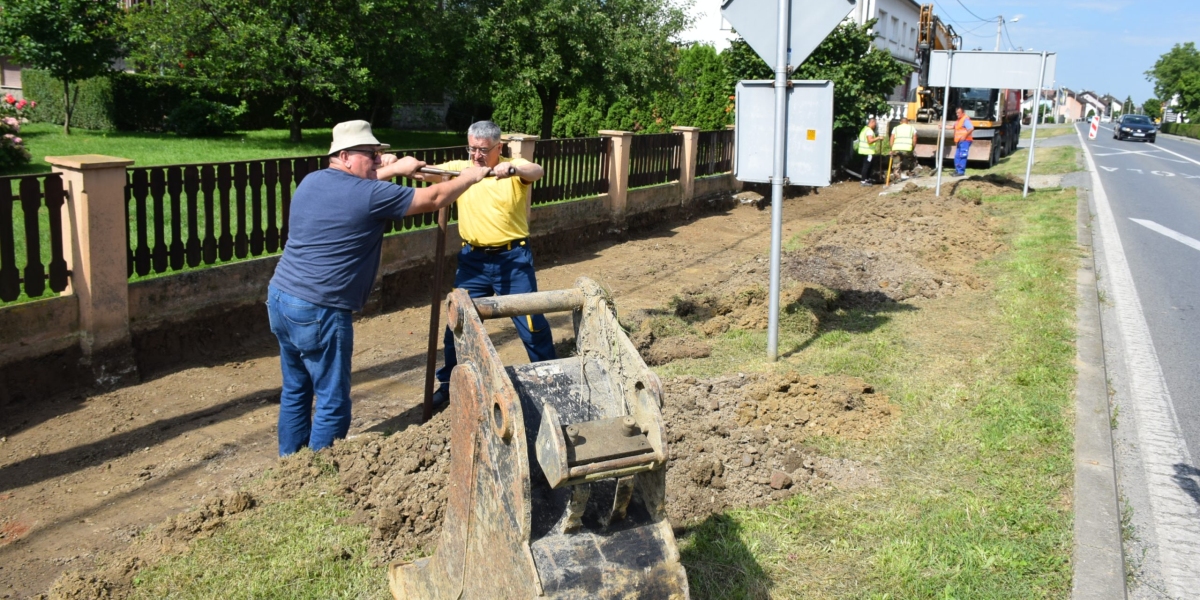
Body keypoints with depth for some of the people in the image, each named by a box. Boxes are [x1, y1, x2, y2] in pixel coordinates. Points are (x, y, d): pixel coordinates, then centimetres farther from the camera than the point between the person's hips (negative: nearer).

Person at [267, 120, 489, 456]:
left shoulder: (312, 181, 9)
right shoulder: (371, 195, -12)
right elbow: (435, 199, -2)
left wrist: (393, 171, 31)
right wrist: (470, 178, 14)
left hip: (279, 300, 9)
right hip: (318, 312, -9)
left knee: (296, 390, 19)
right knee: (332, 401, 3)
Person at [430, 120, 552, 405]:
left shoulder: (515, 167, -6)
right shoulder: (459, 168, 4)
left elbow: (537, 172, -26)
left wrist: (512, 169, -48)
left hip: (513, 258, -3)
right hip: (473, 259, 3)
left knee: (532, 323, 4)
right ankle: (449, 383, 26)